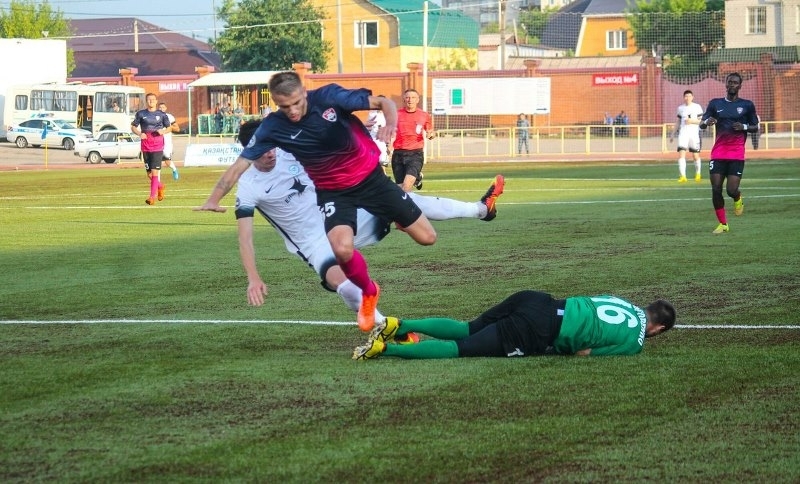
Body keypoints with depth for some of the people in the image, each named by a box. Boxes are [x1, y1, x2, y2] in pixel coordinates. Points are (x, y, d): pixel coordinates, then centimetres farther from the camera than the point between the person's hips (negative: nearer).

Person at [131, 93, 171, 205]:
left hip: (158, 146, -2)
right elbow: (133, 126, 11)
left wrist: (164, 131, -8)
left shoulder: (161, 115, 5)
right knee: (149, 174, 6)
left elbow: (169, 127, 14)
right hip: (145, 147, 2)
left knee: (155, 172, -13)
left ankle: (152, 197, -10)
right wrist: (139, 134, -9)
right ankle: (160, 186, 36)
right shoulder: (141, 114, 6)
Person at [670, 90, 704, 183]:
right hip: (683, 133, 2)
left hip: (694, 133, -2)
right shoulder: (680, 108, 11)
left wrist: (692, 121, -16)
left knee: (696, 155, 5)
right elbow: (678, 122, 18)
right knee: (681, 154, -13)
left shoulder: (697, 107, 1)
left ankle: (698, 174, 29)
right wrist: (673, 134, 16)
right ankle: (682, 176, -17)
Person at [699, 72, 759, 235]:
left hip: (737, 154, -2)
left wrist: (744, 127, -11)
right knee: (716, 189, -5)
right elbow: (701, 124, 7)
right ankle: (722, 224, 9)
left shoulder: (747, 105, 5)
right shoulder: (715, 103, 9)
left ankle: (738, 199, 27)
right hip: (718, 153, 2)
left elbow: (755, 128, 11)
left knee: (732, 189, -12)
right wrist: (707, 122, -17)